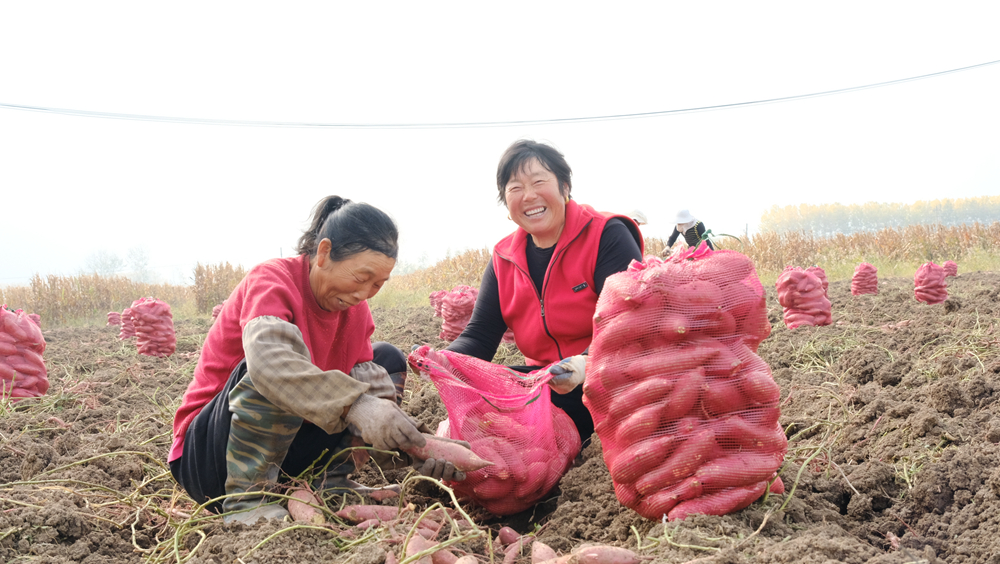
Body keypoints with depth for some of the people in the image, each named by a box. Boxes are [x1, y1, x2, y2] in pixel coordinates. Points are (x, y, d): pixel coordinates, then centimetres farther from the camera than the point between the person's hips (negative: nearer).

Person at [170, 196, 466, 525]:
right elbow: (267, 357, -42)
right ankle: (244, 500, -25)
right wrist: (355, 404, -52)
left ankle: (332, 480, -2)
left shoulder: (355, 309, 0)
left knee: (388, 360, 2)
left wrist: (413, 445, -26)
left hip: (282, 444, 7)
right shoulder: (272, 280, -21)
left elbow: (369, 385, -8)